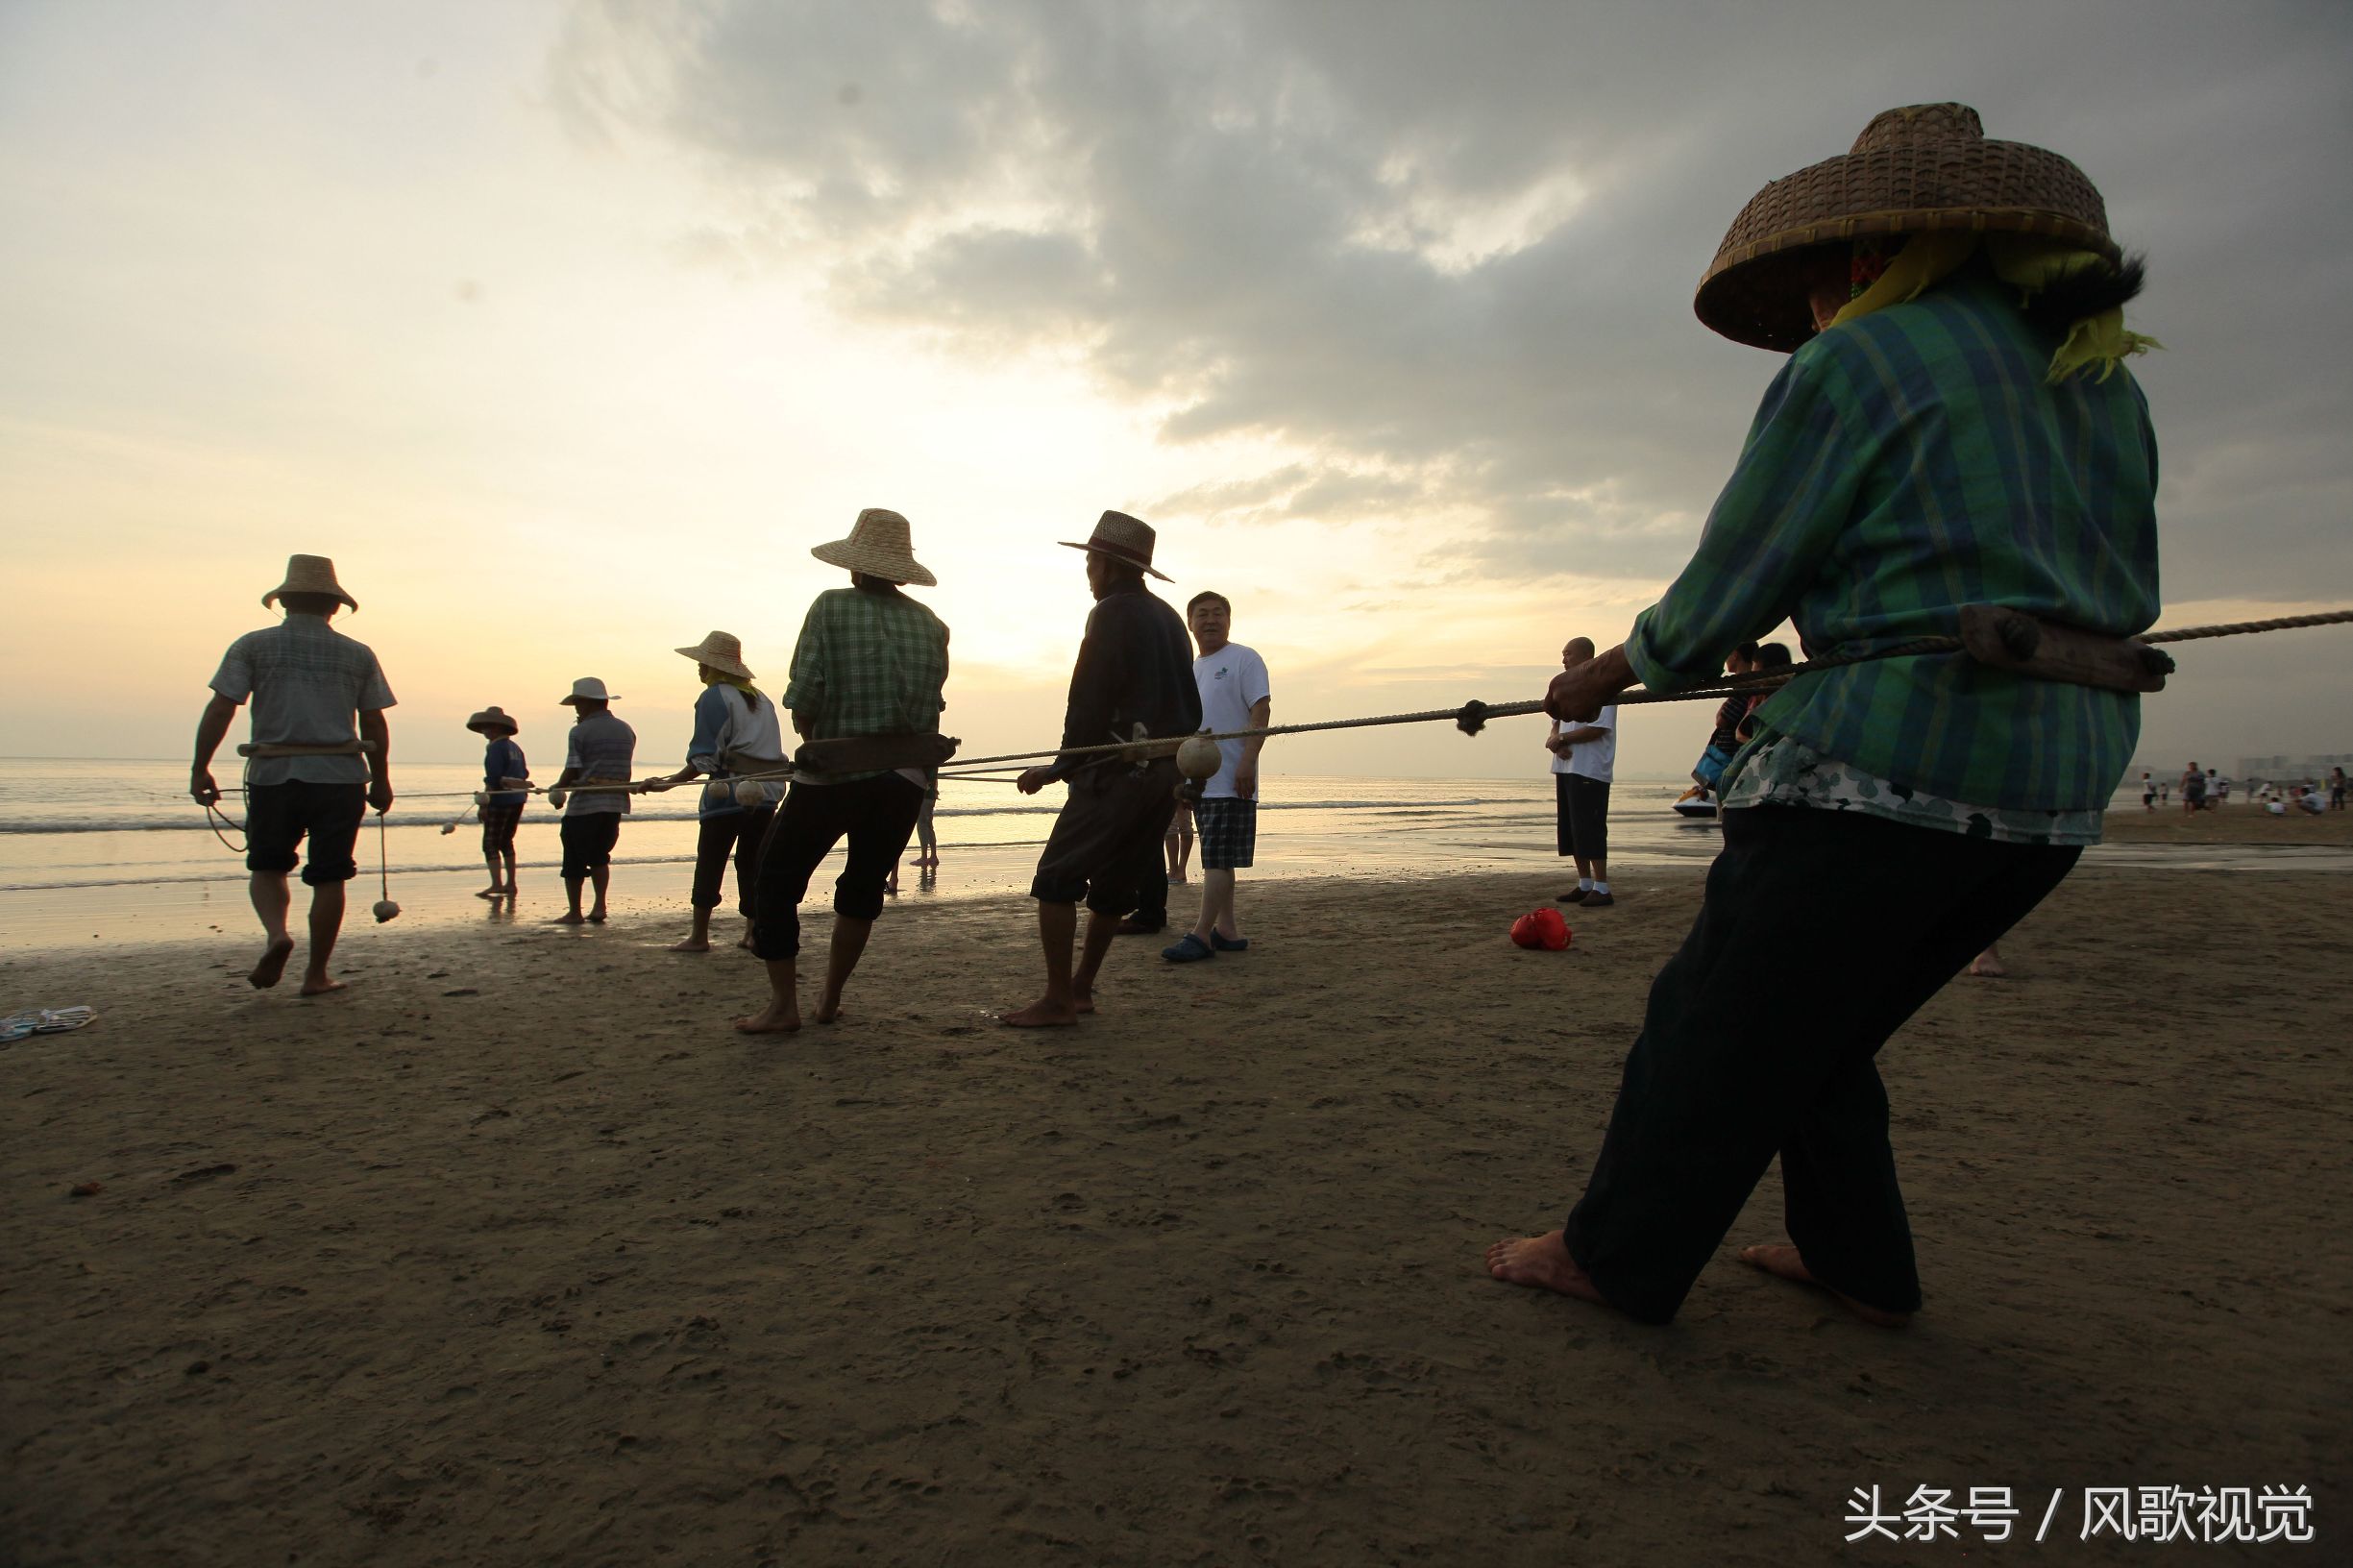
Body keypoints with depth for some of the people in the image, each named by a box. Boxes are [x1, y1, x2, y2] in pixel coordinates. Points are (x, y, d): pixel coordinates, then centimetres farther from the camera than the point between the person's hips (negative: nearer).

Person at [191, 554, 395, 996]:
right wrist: (380, 779, 15)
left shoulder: (253, 646, 4)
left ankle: (276, 933, -7)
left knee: (266, 865, 19)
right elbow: (375, 725, 7)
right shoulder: (358, 655, 6)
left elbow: (219, 710, -3)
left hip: (273, 777, 0)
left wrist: (199, 768, 3)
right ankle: (316, 974, 12)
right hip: (340, 778, 0)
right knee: (328, 877, 7)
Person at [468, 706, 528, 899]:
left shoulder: (495, 748, -12)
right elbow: (524, 774, 17)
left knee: (490, 843, -5)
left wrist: (483, 804, -17)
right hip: (517, 800, 9)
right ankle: (510, 884, 18)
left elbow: (493, 779, -18)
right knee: (506, 842, 16)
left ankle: (496, 885, -10)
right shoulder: (515, 748, 14)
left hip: (500, 801, -9)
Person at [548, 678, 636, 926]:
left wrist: (556, 789, 7)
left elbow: (572, 771, -10)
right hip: (615, 803, 5)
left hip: (583, 804, -5)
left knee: (574, 861, 9)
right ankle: (599, 905, 7)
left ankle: (574, 912, 15)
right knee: (599, 856, 19)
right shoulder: (627, 731, 8)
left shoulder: (580, 732, -8)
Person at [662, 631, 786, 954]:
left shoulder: (714, 697, -5)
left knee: (710, 862, 2)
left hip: (729, 793, -6)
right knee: (751, 863, 10)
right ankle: (753, 932, 7)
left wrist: (668, 782, -5)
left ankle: (699, 936, 6)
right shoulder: (760, 698, 16)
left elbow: (705, 758, -10)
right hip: (767, 792, 6)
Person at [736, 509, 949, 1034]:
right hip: (905, 779, 4)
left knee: (778, 881, 11)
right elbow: (930, 707, 7)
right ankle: (830, 1000, 26)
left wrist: (814, 742, 7)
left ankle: (783, 1005, 11)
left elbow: (803, 697, -11)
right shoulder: (931, 625, 5)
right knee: (863, 887, 19)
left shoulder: (832, 607, -6)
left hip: (831, 774, -4)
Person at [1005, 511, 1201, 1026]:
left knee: (1056, 879, -4)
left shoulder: (1113, 613, -7)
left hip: (1119, 769, -9)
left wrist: (1062, 766, -4)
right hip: (1168, 771, 9)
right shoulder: (1169, 618, 18)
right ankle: (1080, 989, 23)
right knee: (1113, 884, 15)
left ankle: (1057, 1001, -5)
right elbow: (1191, 704, 19)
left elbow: (1090, 701, -13)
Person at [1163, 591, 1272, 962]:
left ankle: (1201, 935, -8)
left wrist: (1247, 761, -22)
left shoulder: (1244, 659, -3)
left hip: (1230, 780, -8)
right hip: (1199, 778, 8)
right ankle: (1227, 929, 19)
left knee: (1218, 858, -9)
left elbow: (1261, 710, -12)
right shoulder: (1189, 670, 20)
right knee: (1216, 859, 12)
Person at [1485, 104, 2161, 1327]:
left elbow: (1724, 593, -6)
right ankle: (1859, 1262, 31)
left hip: (1884, 766, -8)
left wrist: (1605, 675, 9)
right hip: (2060, 789, 8)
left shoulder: (1853, 365, -5)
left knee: (1719, 1027, 4)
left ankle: (1613, 1258, 16)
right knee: (1819, 1027, 22)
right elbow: (2121, 600, 20)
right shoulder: (2102, 380, 17)